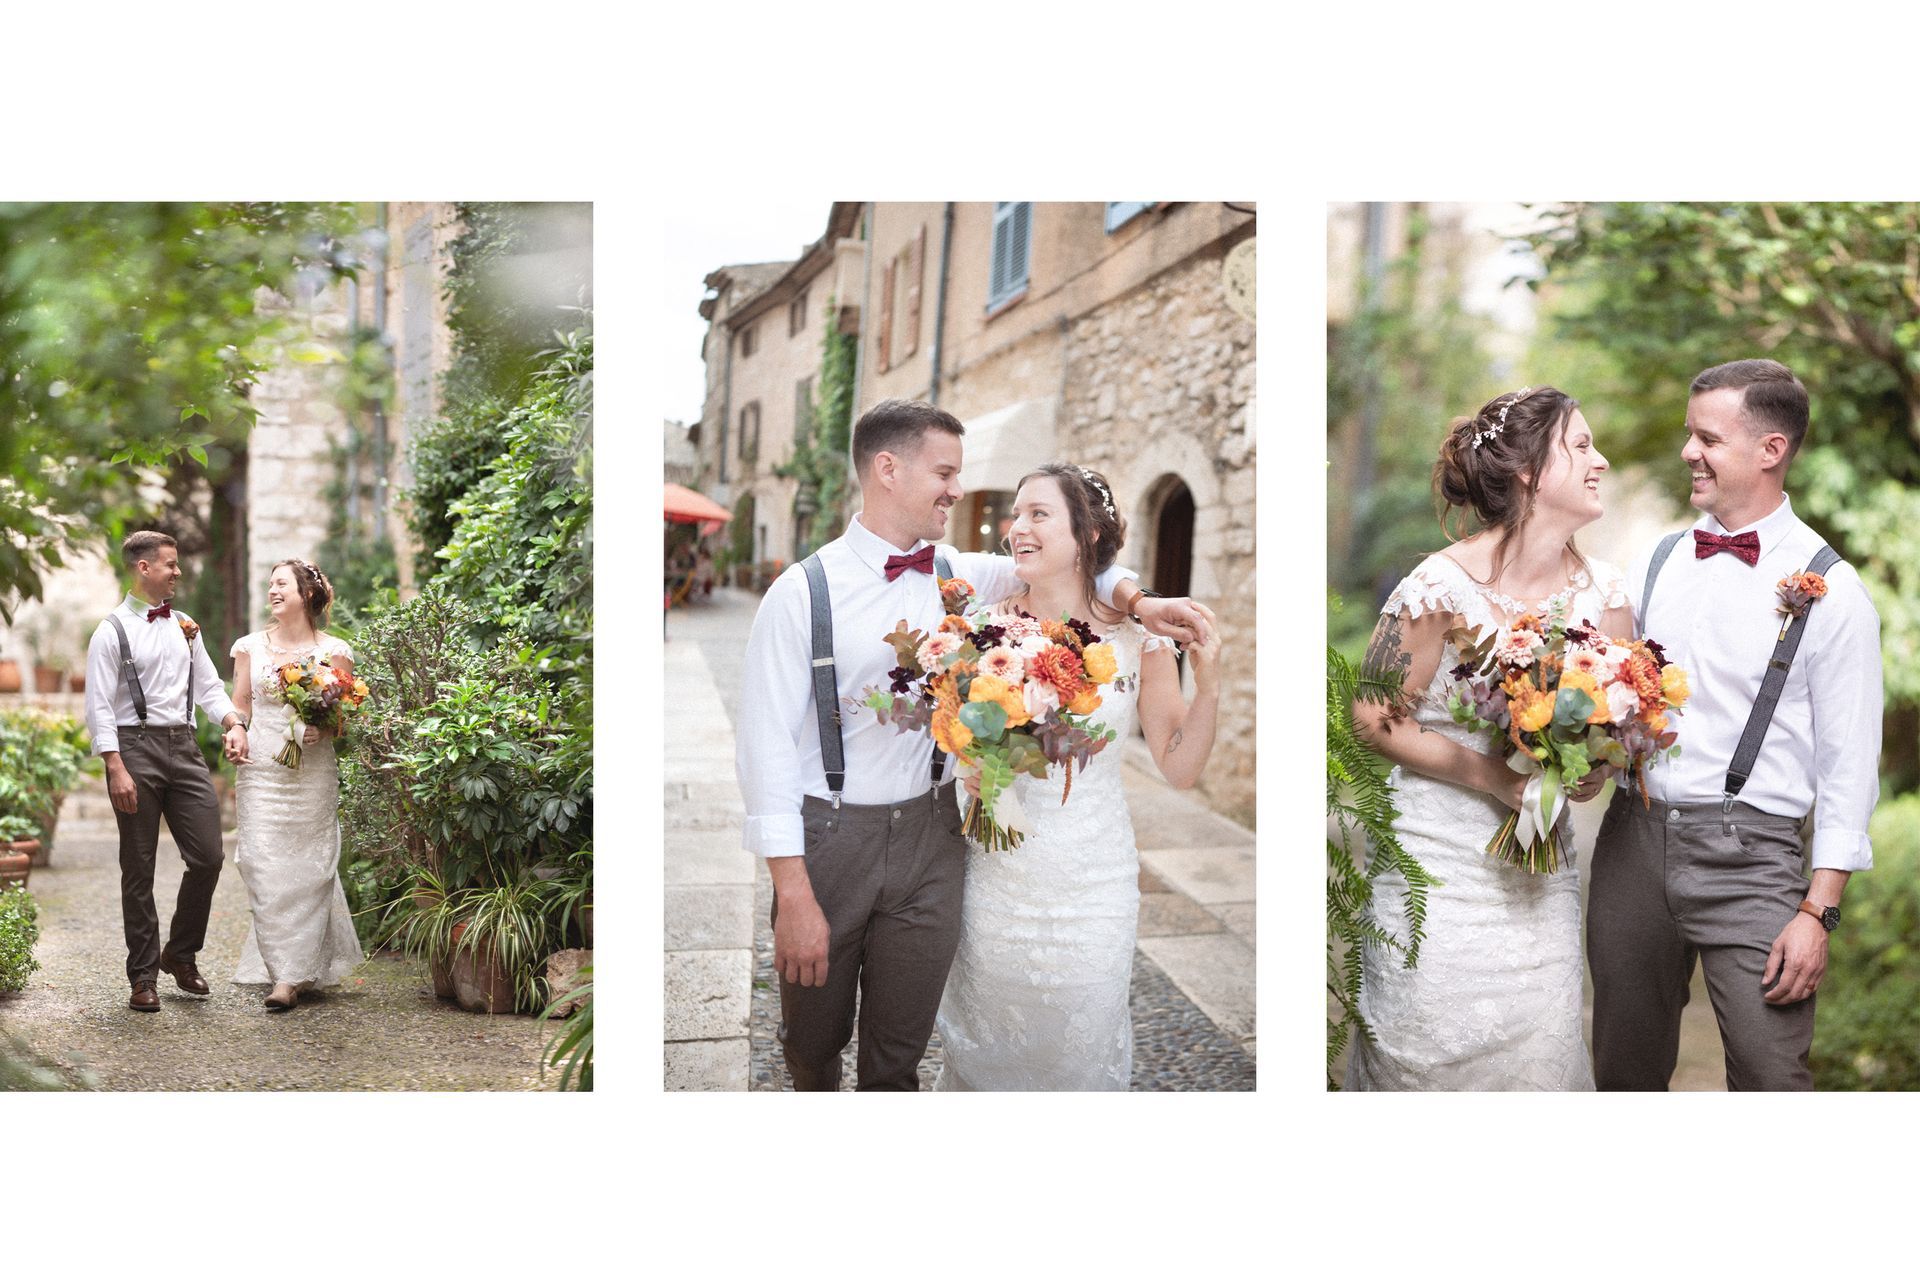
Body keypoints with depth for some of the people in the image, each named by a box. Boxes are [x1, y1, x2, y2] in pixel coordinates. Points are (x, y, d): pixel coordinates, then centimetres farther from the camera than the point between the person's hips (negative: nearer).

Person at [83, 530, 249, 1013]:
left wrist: (233, 722, -3)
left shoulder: (184, 626, 15)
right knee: (139, 869, 3)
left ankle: (181, 954, 21)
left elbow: (208, 686, 17)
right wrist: (117, 769, -16)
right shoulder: (113, 631, -3)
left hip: (185, 747, 5)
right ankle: (144, 977, 13)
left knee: (207, 857, 0)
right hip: (136, 745, -5)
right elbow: (99, 707, -7)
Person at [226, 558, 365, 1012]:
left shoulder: (333, 651, 4)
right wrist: (235, 739, -6)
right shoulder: (251, 647, 11)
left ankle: (293, 975, 0)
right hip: (260, 771, 2)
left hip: (312, 774, -2)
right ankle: (284, 967, 3)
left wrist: (323, 728, -16)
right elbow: (239, 706, 13)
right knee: (264, 869, -5)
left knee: (306, 870, -3)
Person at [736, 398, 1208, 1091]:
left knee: (898, 1054, 12)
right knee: (812, 1044, 16)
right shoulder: (801, 593, -11)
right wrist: (794, 896, -16)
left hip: (930, 835, 3)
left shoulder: (960, 576, 2)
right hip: (828, 839, -3)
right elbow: (767, 746, -13)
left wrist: (1138, 602, -4)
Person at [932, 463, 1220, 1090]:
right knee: (985, 1038, 15)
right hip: (998, 871, 1)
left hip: (1092, 880, 0)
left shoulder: (1137, 638, -7)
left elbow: (1179, 768, -4)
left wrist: (1208, 686, -17)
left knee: (1082, 1045, 13)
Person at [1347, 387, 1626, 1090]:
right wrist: (1491, 775, -18)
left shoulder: (1603, 592, 1)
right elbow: (1375, 717, -9)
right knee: (1431, 1051, 3)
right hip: (1438, 866, -4)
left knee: (1541, 1053, 6)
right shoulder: (1443, 586, -14)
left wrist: (1595, 765, -12)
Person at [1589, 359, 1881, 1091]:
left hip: (1750, 858, -4)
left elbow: (1848, 765, -4)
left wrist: (1819, 911, -8)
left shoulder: (1829, 590, -4)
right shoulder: (1655, 563, 9)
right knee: (1627, 1071, 13)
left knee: (1772, 1076, -3)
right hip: (1633, 839, 4)